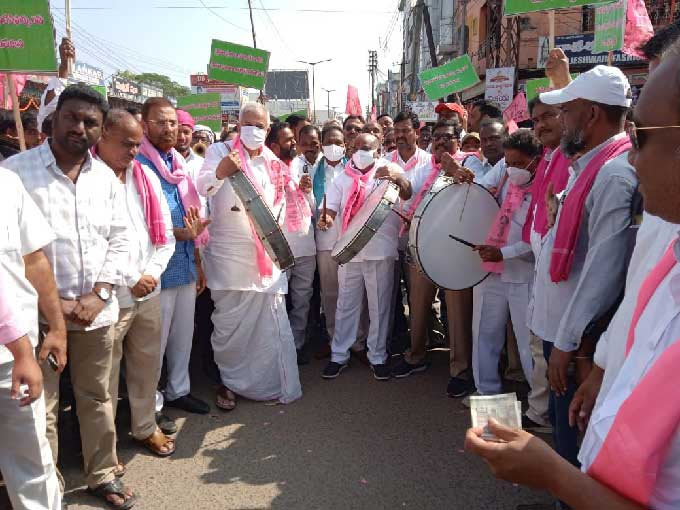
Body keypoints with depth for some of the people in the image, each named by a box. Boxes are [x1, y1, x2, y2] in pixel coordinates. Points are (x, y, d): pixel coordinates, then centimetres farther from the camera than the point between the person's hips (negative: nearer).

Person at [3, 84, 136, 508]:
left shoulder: (106, 178, 6)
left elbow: (119, 240, 7)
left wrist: (99, 294, -5)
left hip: (98, 311, 4)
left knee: (97, 398, 16)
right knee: (40, 406, 9)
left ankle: (103, 474, 33)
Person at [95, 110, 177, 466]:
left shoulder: (145, 176, 10)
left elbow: (163, 231, 10)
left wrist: (152, 273, -3)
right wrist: (131, 279, -12)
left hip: (149, 291, 6)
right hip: (109, 296, -6)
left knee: (147, 363, 16)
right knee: (106, 373, 6)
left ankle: (145, 426, 35)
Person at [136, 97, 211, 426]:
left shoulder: (178, 162, 11)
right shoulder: (138, 164, -11)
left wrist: (197, 262, 16)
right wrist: (179, 233, -23)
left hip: (185, 266, 7)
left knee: (183, 334, 17)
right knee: (156, 340, 5)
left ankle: (178, 390, 35)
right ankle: (151, 404, 22)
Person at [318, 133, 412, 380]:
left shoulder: (387, 171, 2)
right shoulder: (344, 177, 12)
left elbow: (407, 195, -14)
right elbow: (332, 206, 7)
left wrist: (399, 178, -37)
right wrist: (326, 218, -17)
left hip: (381, 250, -3)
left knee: (379, 307, 6)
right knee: (346, 306, 11)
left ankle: (378, 357, 19)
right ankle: (339, 355, 21)